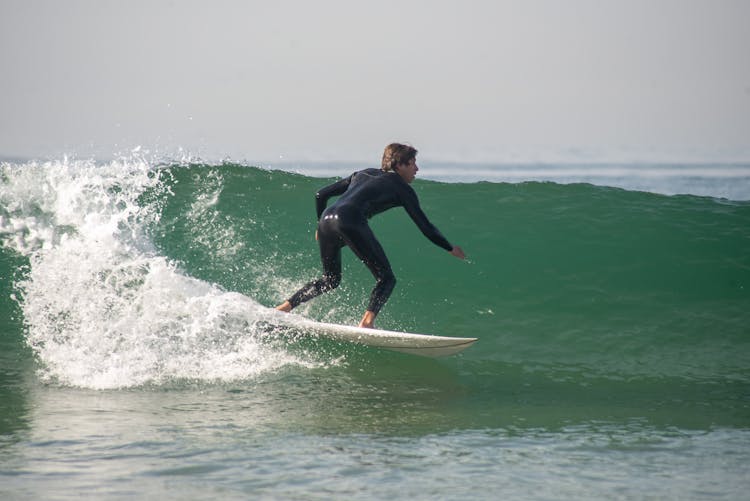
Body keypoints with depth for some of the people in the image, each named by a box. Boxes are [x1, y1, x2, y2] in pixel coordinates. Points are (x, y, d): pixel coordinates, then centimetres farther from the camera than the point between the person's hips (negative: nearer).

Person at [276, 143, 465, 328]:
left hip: (327, 218, 7)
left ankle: (283, 308, 17)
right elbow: (425, 226, 14)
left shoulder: (363, 174, 32)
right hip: (351, 222, -7)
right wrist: (451, 249, 26)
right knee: (386, 278, 2)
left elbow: (321, 195, 30)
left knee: (331, 280, 26)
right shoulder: (402, 188, 15)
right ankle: (367, 322, -20)